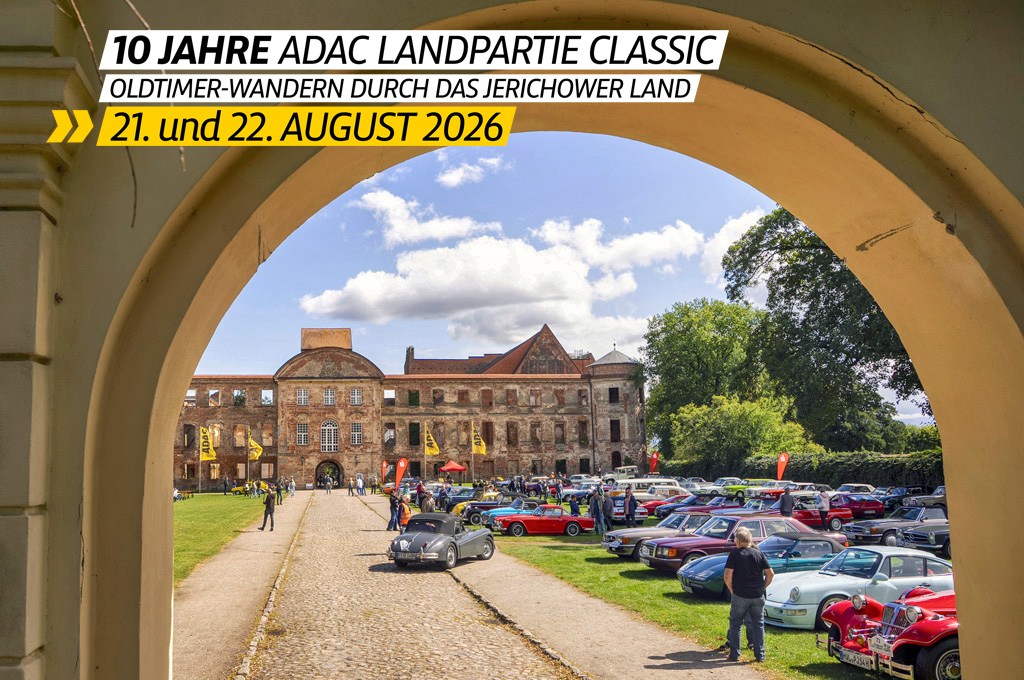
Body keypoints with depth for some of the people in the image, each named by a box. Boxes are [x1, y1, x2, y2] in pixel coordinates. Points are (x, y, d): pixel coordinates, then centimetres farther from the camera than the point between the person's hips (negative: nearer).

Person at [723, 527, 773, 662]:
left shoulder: (734, 554, -7)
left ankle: (734, 654, 12)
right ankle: (759, 655, 15)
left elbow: (727, 576, -13)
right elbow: (770, 574, 3)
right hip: (758, 596, 3)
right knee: (758, 624, 12)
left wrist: (732, 590, 1)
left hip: (740, 595, -3)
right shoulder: (759, 554, 3)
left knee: (735, 624, 9)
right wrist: (763, 588, 11)